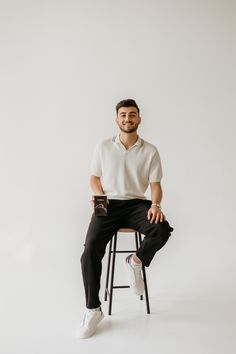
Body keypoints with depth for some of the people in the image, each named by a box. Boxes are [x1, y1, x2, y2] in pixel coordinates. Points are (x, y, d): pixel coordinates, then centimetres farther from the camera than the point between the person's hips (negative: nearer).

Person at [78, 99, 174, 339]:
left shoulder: (150, 151, 3)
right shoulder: (103, 147, 6)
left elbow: (155, 185, 3)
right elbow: (94, 177, 13)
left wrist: (155, 205, -17)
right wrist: (100, 195, -8)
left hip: (136, 204, 0)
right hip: (109, 204, 0)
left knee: (162, 230, -31)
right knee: (90, 252, -21)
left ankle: (135, 261, 0)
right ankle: (93, 310, -3)